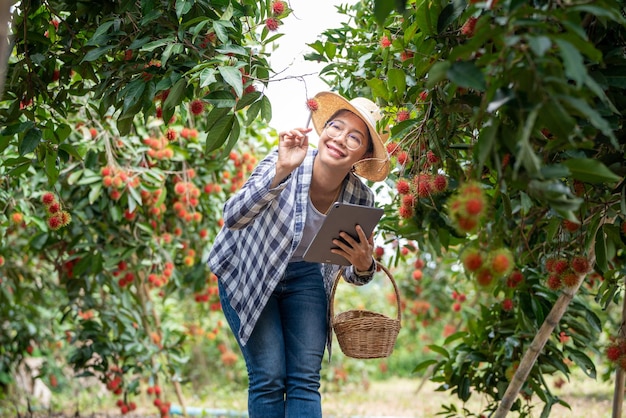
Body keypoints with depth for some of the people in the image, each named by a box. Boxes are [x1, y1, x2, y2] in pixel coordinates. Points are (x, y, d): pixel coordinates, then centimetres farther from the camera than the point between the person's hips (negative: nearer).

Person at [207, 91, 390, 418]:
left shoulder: (360, 199, -14)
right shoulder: (287, 161, -26)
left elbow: (352, 273, 1)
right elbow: (233, 217, -36)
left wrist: (364, 266, -24)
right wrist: (280, 171, -47)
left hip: (305, 277, 3)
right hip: (247, 274, -3)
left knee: (306, 379, -5)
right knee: (269, 378, -9)